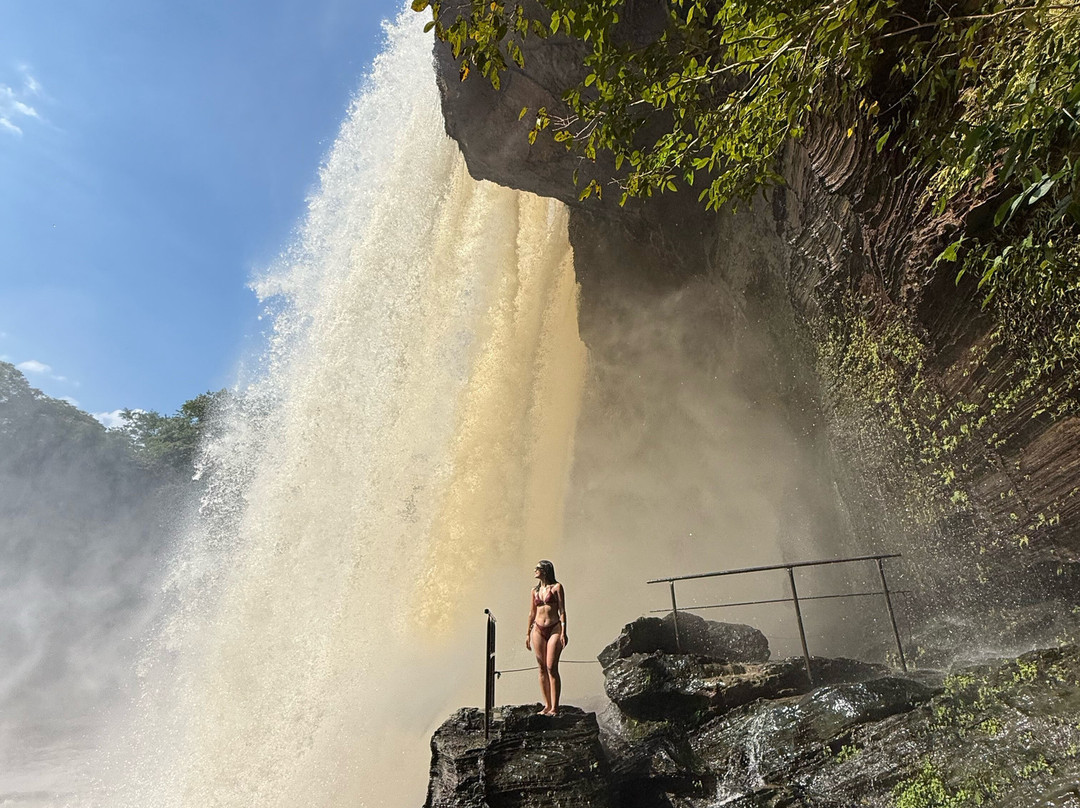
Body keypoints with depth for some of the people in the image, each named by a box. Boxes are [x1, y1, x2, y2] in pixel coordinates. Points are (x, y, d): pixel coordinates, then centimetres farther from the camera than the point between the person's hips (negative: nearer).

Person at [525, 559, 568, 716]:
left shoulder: (557, 587, -1)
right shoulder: (535, 590, 13)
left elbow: (562, 610, -4)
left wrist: (563, 632, -11)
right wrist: (528, 633, 16)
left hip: (554, 629, -5)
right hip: (538, 630, 5)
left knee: (551, 668, -9)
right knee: (542, 668, 5)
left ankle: (554, 707, -4)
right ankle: (547, 706, 12)